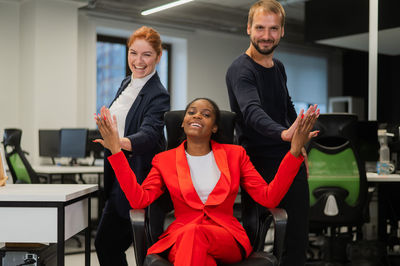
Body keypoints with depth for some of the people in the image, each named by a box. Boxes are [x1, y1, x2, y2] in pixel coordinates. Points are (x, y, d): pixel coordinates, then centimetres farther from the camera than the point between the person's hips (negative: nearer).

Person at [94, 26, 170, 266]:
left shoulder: (158, 95, -18)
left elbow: (149, 133, -35)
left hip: (138, 178, -9)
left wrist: (122, 142, -53)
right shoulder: (126, 84, 9)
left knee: (106, 243, -4)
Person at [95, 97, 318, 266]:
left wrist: (295, 150, -5)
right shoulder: (164, 160, 14)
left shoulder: (235, 154, 14)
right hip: (180, 238, 0)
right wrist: (116, 150, -6)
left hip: (228, 241, 0)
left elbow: (269, 197, 4)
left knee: (194, 233, -37)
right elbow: (139, 199, -2)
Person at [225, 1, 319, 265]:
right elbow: (252, 112, -32)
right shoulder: (240, 70, -13)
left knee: (298, 234, 12)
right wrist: (283, 134, -49)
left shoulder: (278, 67, 11)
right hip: (260, 165, -7)